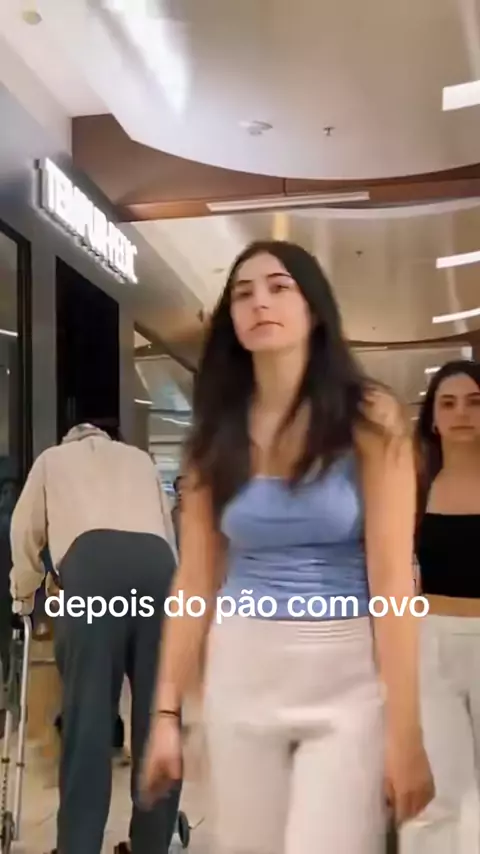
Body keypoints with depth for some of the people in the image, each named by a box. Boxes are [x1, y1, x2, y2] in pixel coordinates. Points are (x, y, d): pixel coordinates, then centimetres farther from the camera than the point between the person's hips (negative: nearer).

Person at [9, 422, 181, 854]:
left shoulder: (52, 459, 31)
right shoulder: (139, 459, 36)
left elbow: (26, 531, 35)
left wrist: (24, 593, 49)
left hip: (92, 563, -2)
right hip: (157, 563, 2)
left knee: (88, 714, -1)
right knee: (158, 713, 7)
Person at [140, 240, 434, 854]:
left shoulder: (369, 419, -7)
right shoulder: (217, 433, 3)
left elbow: (392, 578, -12)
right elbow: (195, 579, 2)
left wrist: (404, 731, -14)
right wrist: (166, 711, 1)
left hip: (347, 677, -3)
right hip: (240, 674, 4)